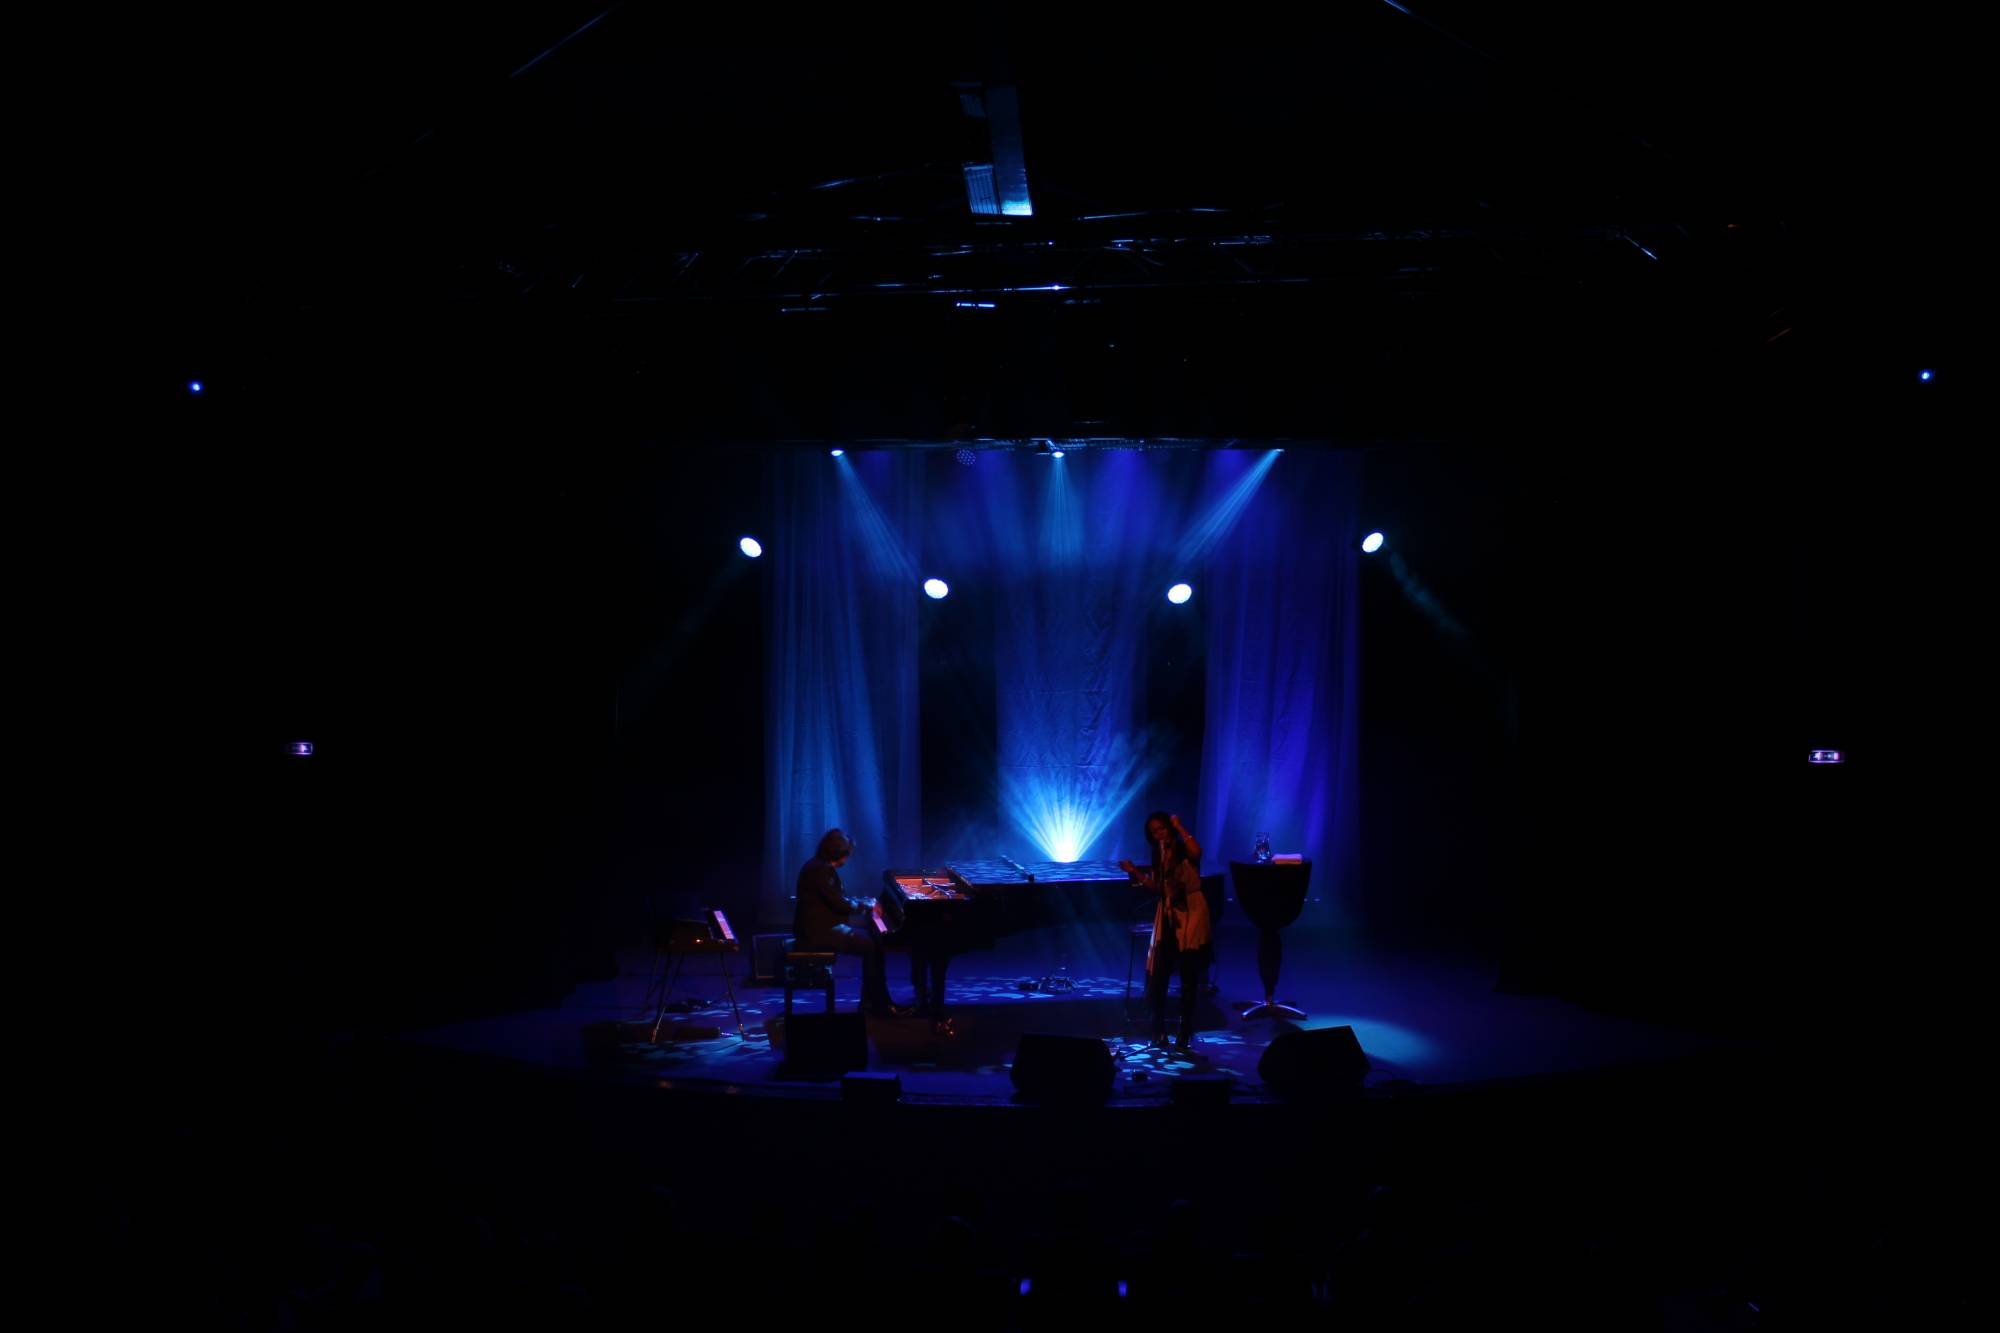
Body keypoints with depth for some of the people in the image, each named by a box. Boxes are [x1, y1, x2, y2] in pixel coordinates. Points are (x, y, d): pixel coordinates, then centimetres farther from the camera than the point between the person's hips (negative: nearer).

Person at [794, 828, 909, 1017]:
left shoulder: (821, 866, 13)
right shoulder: (820, 870, -20)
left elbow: (837, 899, 20)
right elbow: (839, 904, -21)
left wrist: (863, 904, 9)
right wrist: (865, 906, -6)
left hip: (823, 926, 11)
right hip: (818, 932, -11)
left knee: (872, 936, 9)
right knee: (873, 946, -13)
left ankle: (869, 1001, 9)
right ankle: (880, 1004, -5)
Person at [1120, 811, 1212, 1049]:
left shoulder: (1185, 850, -9)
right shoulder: (1158, 855, 9)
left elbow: (1197, 851, -33)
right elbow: (1157, 887, 12)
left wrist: (1180, 827, -24)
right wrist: (1135, 872, 4)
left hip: (1191, 916, -5)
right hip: (1167, 918, 6)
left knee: (1189, 976, 3)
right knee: (1157, 976, 2)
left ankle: (1185, 1033, 12)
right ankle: (1159, 1032, 14)